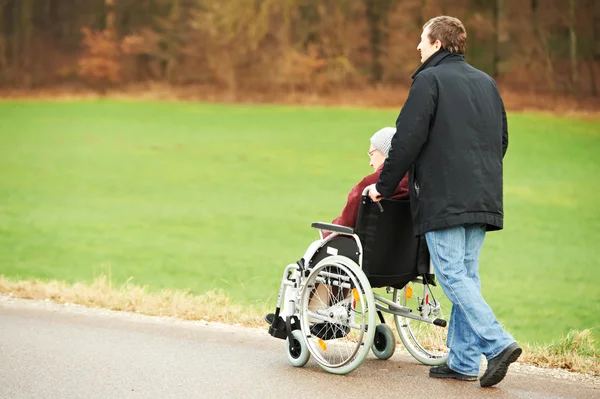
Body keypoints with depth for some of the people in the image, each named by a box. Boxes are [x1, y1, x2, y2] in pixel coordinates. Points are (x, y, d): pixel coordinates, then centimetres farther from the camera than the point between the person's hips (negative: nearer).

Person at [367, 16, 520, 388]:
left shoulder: (430, 80, -6)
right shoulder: (486, 82, 17)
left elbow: (407, 140, -11)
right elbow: (502, 139, 22)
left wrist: (384, 186, -1)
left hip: (444, 200, -7)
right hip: (483, 200, 8)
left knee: (453, 276, -7)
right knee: (467, 276, 10)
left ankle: (498, 343, -19)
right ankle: (463, 361, 9)